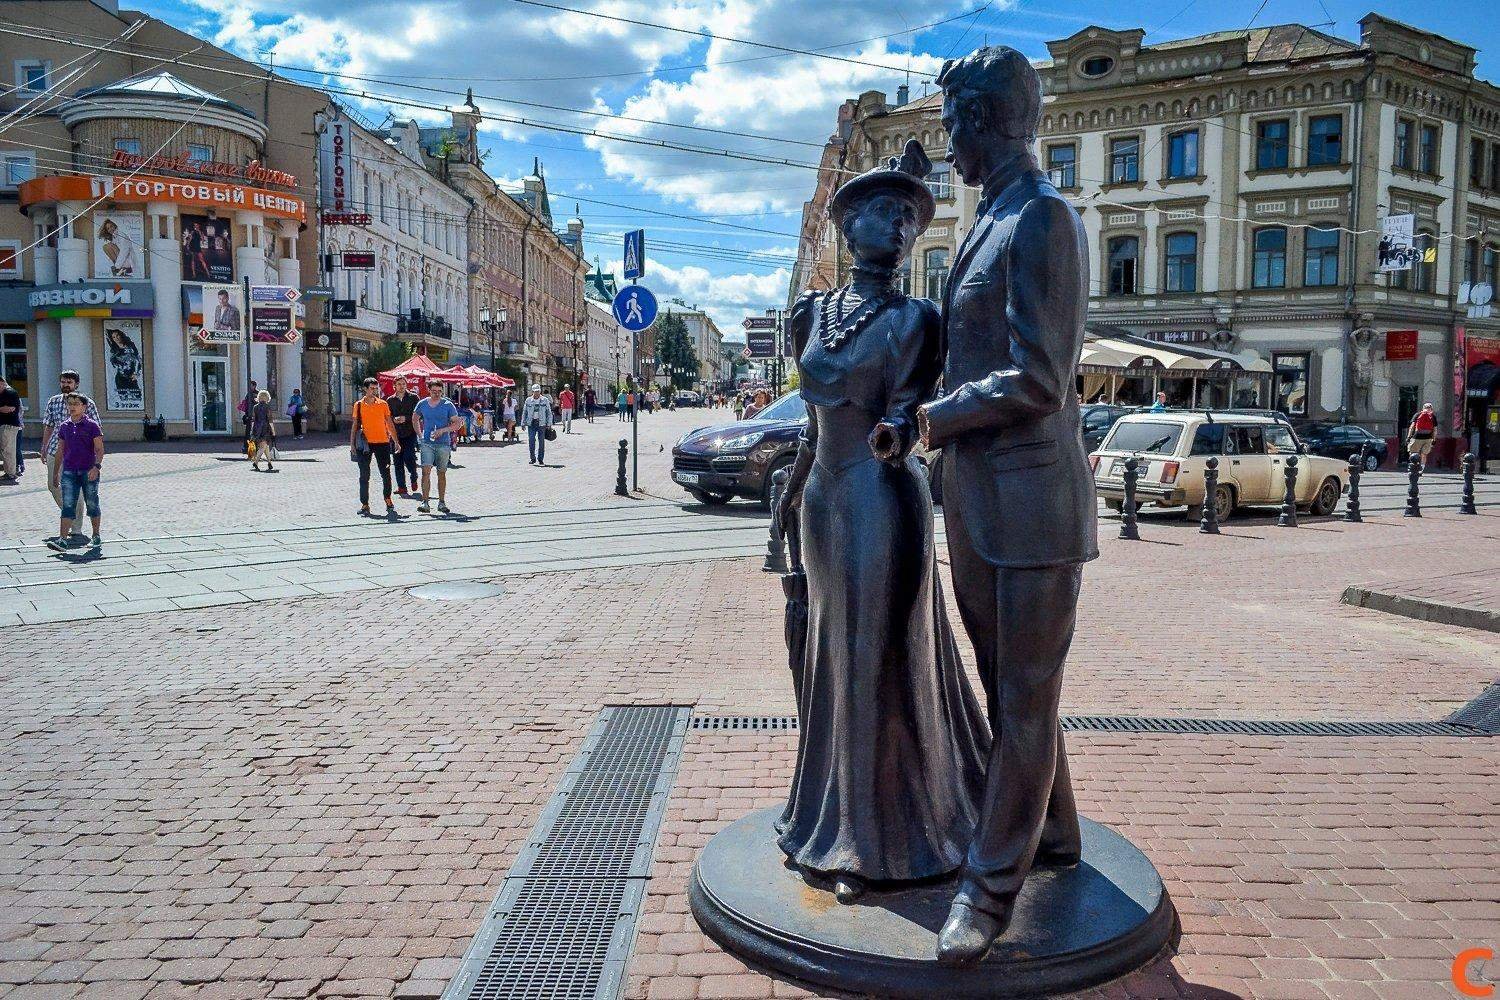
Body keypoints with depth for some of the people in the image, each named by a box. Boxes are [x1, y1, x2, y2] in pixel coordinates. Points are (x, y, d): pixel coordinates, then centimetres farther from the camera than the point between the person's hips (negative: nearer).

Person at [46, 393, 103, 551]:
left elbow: (99, 449, -7)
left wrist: (96, 466, -20)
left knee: (92, 504, 9)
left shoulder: (92, 425, -4)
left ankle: (96, 536, 23)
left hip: (89, 472, -3)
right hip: (69, 472, 3)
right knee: (67, 506, -5)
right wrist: (57, 472, 16)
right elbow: (61, 450, 15)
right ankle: (62, 540, -11)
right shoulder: (64, 426, 8)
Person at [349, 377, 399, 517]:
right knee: (364, 475, 3)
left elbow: (389, 423, 9)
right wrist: (352, 443, 1)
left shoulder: (383, 404, 5)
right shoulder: (359, 405, 4)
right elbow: (355, 425, 7)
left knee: (385, 474, 1)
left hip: (382, 442, 0)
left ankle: (388, 501, 15)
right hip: (365, 444, 0)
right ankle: (365, 505, 9)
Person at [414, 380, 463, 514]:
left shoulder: (448, 405, -2)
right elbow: (415, 418, 23)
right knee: (426, 471, -12)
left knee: (442, 473, 7)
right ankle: (425, 503, -14)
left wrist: (443, 430, -15)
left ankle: (442, 503, 16)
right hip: (427, 443, 1)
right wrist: (419, 433, 12)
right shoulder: (422, 404, 5)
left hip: (443, 443, 0)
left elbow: (458, 423, -2)